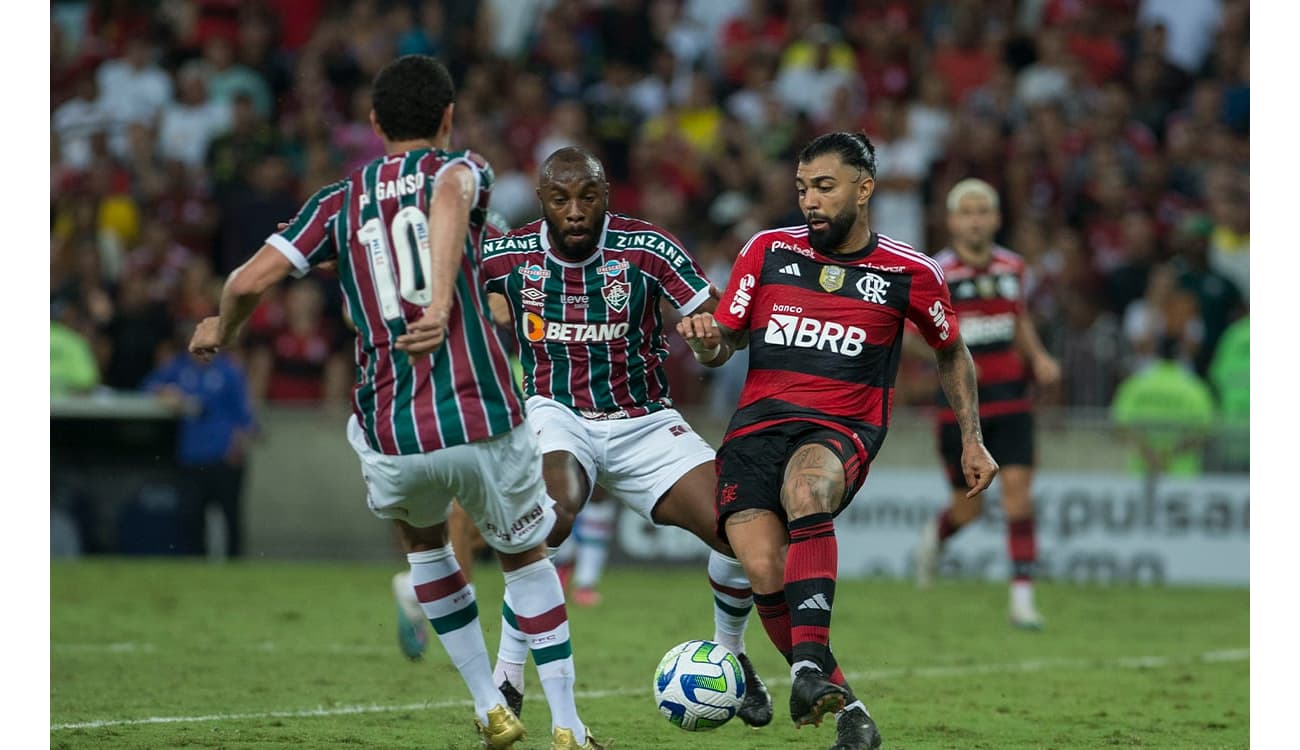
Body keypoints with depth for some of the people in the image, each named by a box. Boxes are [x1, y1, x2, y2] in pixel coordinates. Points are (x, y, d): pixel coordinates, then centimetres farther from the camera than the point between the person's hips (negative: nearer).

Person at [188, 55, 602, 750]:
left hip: (390, 437, 2)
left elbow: (252, 278, 2)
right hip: (484, 423, -2)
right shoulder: (463, 168, 7)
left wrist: (220, 329, 24)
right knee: (526, 558, 23)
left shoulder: (340, 201, 12)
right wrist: (442, 305, -32)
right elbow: (450, 191, -20)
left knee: (423, 540, 32)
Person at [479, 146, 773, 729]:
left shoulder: (646, 248, -12)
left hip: (645, 423, 1)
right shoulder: (508, 256, -9)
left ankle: (731, 657, 18)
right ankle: (506, 680, -22)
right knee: (553, 513, -35)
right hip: (558, 417, -1)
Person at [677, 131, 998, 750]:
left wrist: (971, 440, 19)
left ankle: (810, 666, -45)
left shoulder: (909, 274, 7)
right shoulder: (767, 251, 10)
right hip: (759, 420, 2)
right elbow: (722, 346, 13)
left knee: (805, 488, -39)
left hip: (841, 430, -2)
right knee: (763, 571, -23)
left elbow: (951, 353, 24)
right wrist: (706, 340, -10)